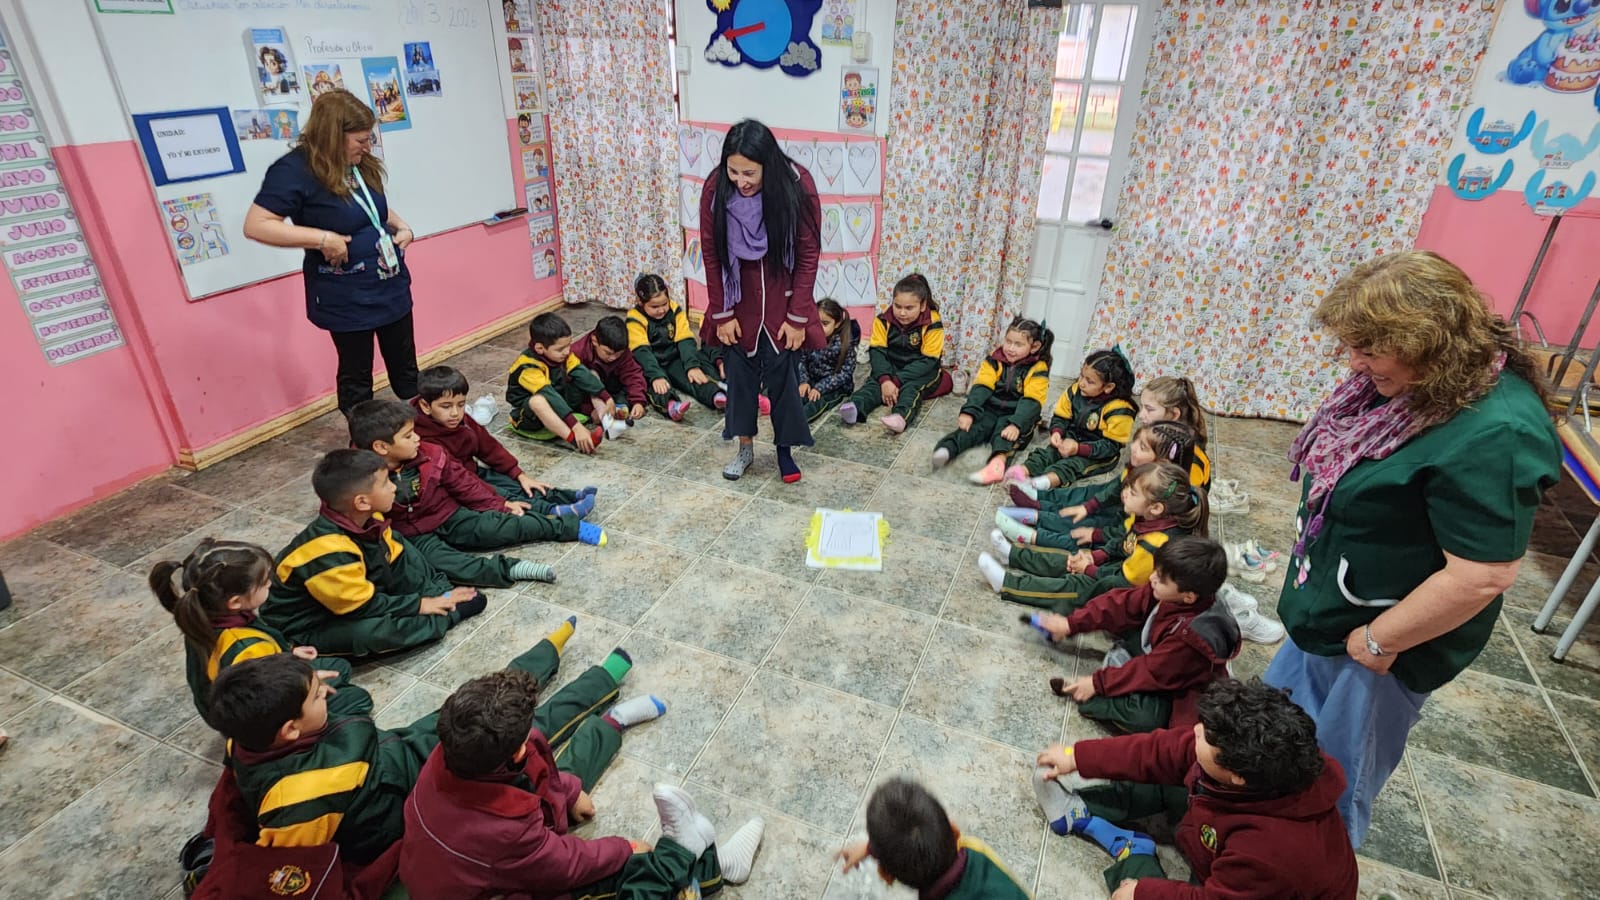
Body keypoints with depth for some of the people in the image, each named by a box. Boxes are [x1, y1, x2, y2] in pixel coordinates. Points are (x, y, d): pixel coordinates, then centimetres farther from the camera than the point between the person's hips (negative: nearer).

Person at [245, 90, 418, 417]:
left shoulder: (360, 164, 5)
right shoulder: (294, 170, -16)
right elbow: (255, 225, -20)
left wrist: (401, 226, 3)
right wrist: (322, 238, -26)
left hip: (391, 284, 7)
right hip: (347, 297, -7)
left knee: (406, 368, 17)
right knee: (356, 377, 7)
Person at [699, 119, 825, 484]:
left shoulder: (798, 185, -20)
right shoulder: (716, 189, -16)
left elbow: (808, 255, -14)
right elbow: (711, 254, -8)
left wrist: (797, 317, -13)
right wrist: (722, 314, -7)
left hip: (781, 294, -1)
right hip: (737, 294, 2)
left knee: (782, 370, 3)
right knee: (739, 369, 8)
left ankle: (785, 448, 20)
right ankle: (745, 447, 24)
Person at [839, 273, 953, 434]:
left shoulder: (932, 324, -16)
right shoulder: (884, 319, -8)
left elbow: (927, 361, -20)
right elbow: (877, 351, -12)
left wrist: (896, 381, -30)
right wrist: (885, 379, -30)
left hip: (922, 372, -2)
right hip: (891, 368, 3)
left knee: (912, 387, -33)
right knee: (875, 383, -27)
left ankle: (901, 416, -62)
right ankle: (854, 407, -55)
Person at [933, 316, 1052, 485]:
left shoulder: (1038, 369, -5)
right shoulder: (995, 360, 4)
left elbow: (1031, 401, -16)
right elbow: (981, 388, -6)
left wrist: (1016, 424, -32)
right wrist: (968, 412, -21)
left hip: (1016, 416, -2)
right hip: (990, 410, 2)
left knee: (1004, 426, -33)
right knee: (973, 426, -26)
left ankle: (999, 461, -60)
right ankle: (946, 449, -55)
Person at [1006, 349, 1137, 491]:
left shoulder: (1119, 410, -20)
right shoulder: (1075, 391, -3)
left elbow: (1111, 446, -20)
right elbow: (1061, 417, 7)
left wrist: (1079, 448, -30)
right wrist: (1057, 432, -16)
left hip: (1098, 454, -5)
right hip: (1071, 440, 6)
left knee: (1074, 463, -33)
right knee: (1047, 452, -22)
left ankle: (1048, 480, -61)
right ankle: (1024, 470, -49)